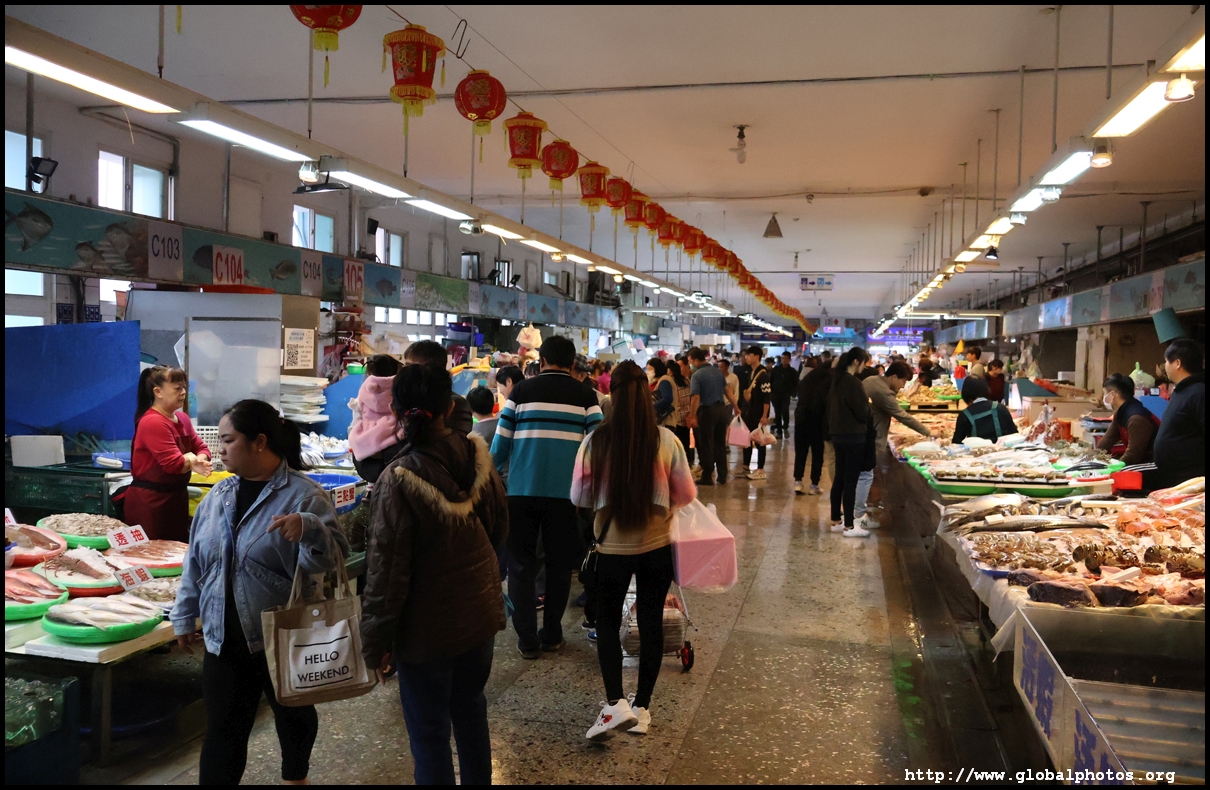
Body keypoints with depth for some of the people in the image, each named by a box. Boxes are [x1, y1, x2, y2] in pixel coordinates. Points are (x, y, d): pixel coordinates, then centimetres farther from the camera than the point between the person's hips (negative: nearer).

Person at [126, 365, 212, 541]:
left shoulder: (182, 418, 9)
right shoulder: (153, 422, -20)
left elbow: (201, 448, 7)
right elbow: (173, 463, -25)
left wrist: (199, 460, -16)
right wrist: (193, 460, -5)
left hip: (176, 494, 9)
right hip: (150, 499, -9)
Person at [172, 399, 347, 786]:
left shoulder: (303, 495, -15)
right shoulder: (219, 495, 4)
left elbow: (335, 556, -23)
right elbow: (196, 561, 12)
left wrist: (308, 528, -42)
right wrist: (185, 617, 14)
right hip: (224, 640, 4)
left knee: (293, 716, 18)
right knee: (223, 730, 7)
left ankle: (294, 777, 44)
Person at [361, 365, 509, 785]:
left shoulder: (400, 480, -24)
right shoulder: (476, 455, -9)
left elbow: (387, 569, -19)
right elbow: (499, 525, 6)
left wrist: (375, 642, -7)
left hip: (428, 627, -5)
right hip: (481, 610, 6)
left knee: (429, 730, 11)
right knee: (470, 706, 25)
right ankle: (477, 778, 41)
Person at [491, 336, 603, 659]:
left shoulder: (521, 391, 2)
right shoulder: (585, 396, 1)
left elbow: (500, 444, 2)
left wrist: (494, 471, 19)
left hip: (522, 490, 0)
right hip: (564, 492, 0)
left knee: (521, 565, 10)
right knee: (559, 565, 15)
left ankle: (527, 640, 13)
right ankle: (552, 636, 21)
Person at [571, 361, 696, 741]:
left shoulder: (595, 442, -13)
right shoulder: (666, 440, -12)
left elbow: (579, 496, -3)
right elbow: (685, 494, -2)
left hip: (612, 546, -1)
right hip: (656, 546, 1)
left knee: (608, 622, 16)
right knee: (651, 624, 15)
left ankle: (615, 703, 3)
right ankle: (641, 708, 24)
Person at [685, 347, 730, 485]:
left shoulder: (697, 375, -14)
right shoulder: (718, 371, 6)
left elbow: (696, 397, -22)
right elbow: (726, 390, 16)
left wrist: (692, 416, -19)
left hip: (707, 411, -6)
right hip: (721, 409, 6)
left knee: (706, 445, 4)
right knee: (720, 444, 14)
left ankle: (707, 477, 10)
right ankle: (722, 476, 18)